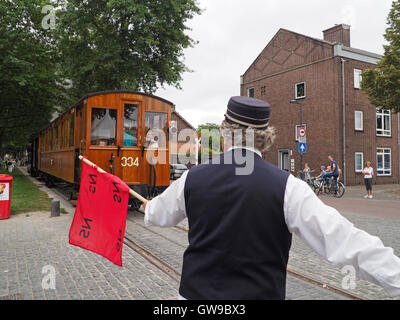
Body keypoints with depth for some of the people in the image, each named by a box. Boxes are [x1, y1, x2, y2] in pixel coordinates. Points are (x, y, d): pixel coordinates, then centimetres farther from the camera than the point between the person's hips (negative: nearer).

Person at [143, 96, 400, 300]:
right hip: (259, 292, -1)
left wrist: (148, 207, 35)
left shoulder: (193, 178, -7)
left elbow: (158, 215, 13)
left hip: (198, 291, 2)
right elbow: (342, 239, -21)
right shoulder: (286, 186, -16)